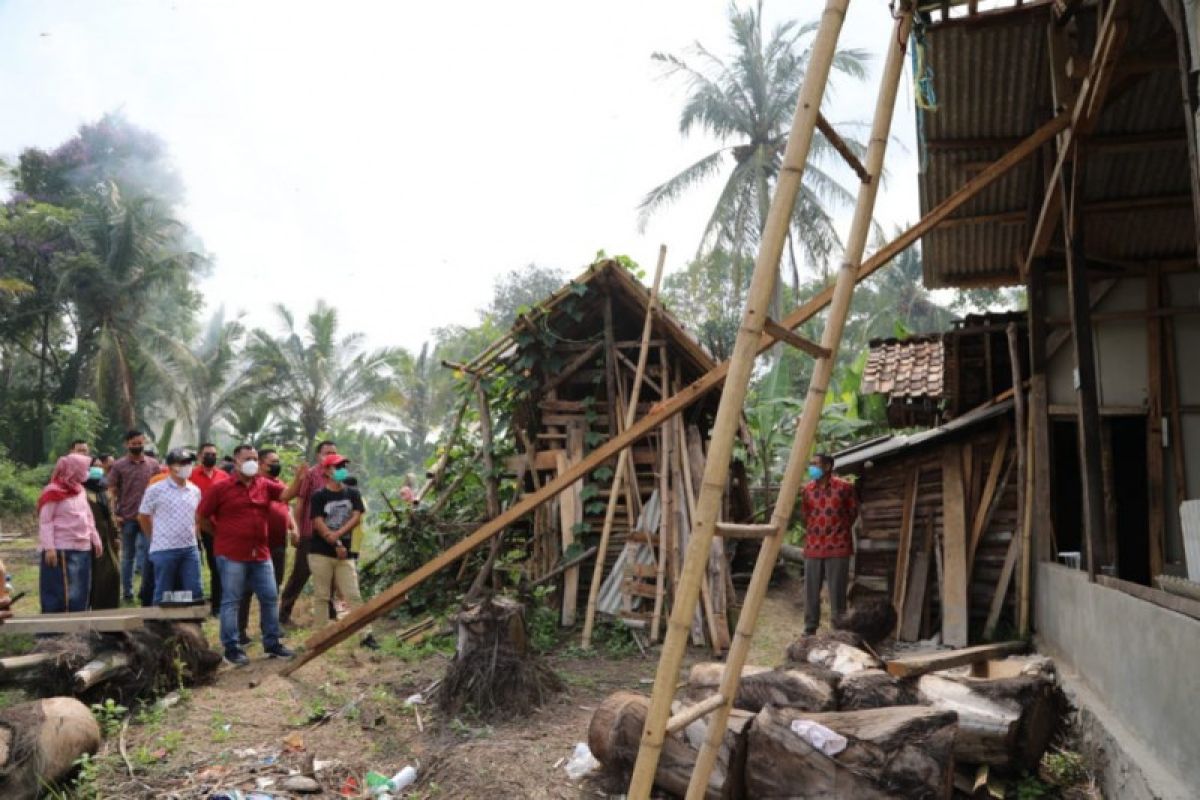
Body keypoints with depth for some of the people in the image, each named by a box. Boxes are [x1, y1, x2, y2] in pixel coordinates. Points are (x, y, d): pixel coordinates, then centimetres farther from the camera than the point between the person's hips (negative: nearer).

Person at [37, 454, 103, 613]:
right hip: (62, 550, -8)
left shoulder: (80, 490, 13)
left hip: (83, 548, 8)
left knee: (81, 593, 11)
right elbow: (45, 522, -12)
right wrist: (49, 548, -18)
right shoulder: (54, 492, -10)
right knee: (61, 592, -8)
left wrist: (95, 539, 18)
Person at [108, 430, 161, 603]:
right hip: (127, 518, 0)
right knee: (127, 555, 9)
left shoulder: (153, 464, 6)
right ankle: (127, 591, 18)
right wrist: (115, 514, -7)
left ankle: (148, 589, 8)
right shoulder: (119, 465, 1)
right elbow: (112, 491, 0)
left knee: (146, 552, -1)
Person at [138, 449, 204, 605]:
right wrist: (156, 539, 6)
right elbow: (143, 517, 1)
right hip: (164, 549, -4)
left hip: (190, 549, 4)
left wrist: (192, 535, 13)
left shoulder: (195, 491, 7)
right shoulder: (156, 490, -7)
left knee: (195, 592, 5)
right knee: (163, 594, 6)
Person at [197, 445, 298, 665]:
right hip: (231, 556, -5)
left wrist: (298, 476, -23)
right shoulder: (221, 488, -6)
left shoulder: (265, 485, 6)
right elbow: (202, 517, 0)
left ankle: (272, 643, 21)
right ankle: (231, 648, 13)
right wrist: (221, 535, 4)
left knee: (270, 598, 9)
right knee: (231, 602, 4)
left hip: (261, 555, 5)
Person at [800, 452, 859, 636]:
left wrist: (840, 529, 11)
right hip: (813, 547, 4)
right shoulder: (806, 490, 4)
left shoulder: (844, 487, -6)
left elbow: (853, 512, 7)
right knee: (811, 591, 7)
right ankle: (809, 629, 18)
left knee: (837, 592, 0)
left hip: (838, 547, -4)